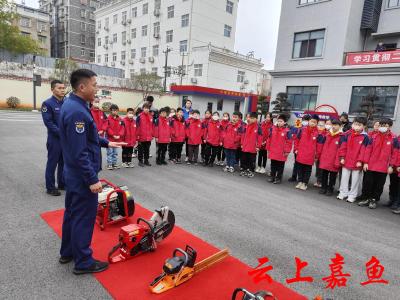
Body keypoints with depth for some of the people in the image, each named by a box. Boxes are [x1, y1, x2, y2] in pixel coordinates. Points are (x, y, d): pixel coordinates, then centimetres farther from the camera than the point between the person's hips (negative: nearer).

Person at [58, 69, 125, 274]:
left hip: (73, 173, 11)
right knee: (84, 217, 3)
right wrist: (92, 179, -23)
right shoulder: (77, 111, -25)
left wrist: (106, 143, 18)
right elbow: (80, 153, -26)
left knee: (72, 212, 20)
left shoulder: (71, 105, 8)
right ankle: (83, 262, 18)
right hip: (82, 176, -10)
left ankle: (67, 253, 37)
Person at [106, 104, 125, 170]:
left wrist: (119, 135, -8)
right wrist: (113, 135, -16)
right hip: (110, 138, -5)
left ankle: (114, 163, 22)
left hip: (118, 139, 5)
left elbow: (122, 128, 5)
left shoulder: (120, 119, 7)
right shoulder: (108, 119, -7)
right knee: (110, 152, 0)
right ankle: (109, 164, 7)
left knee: (115, 152, 13)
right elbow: (108, 128, -12)